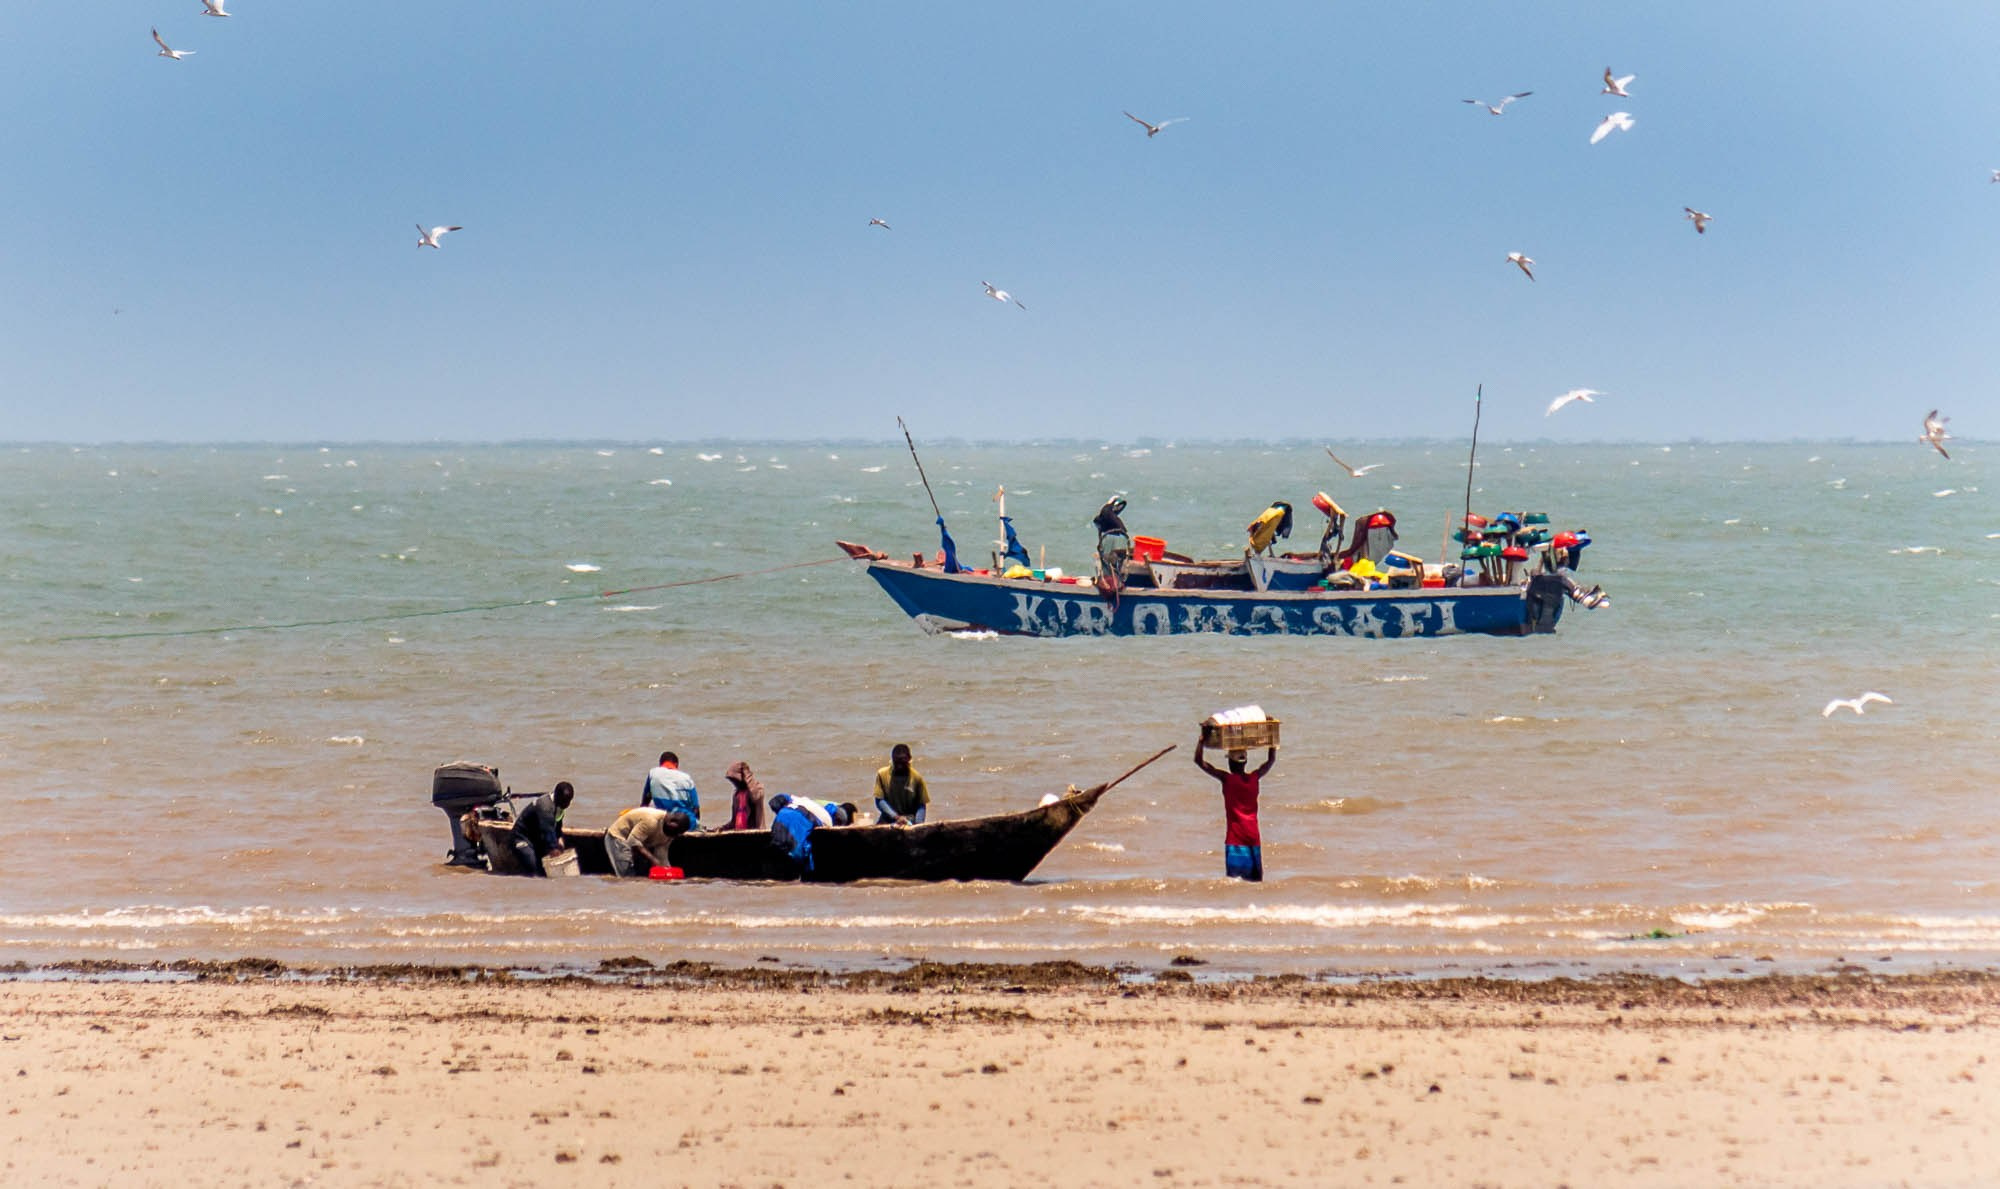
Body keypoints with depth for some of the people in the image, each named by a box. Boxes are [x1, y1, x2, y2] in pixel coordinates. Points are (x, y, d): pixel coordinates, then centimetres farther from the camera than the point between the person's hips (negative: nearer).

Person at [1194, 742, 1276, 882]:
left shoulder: (1227, 779, -9)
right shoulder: (1254, 778, 2)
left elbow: (1199, 760, -9)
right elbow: (1271, 759, 20)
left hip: (1235, 838, -4)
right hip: (1253, 838, 4)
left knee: (1234, 877, -8)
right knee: (1255, 881, 9)